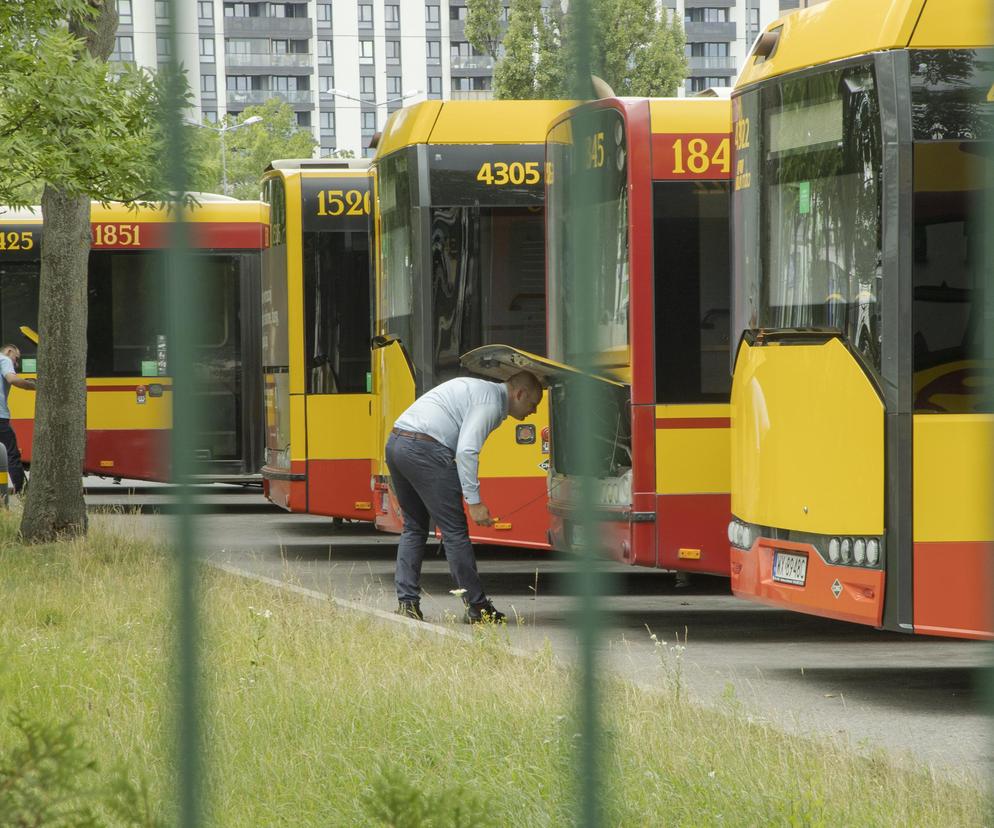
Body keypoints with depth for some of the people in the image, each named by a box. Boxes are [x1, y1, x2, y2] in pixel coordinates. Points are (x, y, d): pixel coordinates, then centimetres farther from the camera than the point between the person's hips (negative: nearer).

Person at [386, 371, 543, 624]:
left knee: (413, 527, 18)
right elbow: (466, 450, -17)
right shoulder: (491, 402, -6)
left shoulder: (479, 389, 25)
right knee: (454, 531, -2)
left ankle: (407, 603, 12)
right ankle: (477, 607, 2)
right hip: (424, 449, -10)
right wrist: (474, 501, -16)